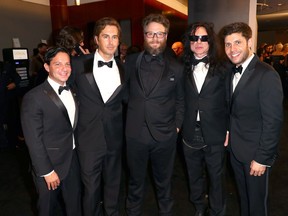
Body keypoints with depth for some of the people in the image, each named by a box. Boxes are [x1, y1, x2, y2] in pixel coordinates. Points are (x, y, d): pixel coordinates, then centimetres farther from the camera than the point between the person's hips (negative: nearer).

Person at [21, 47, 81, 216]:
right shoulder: (34, 97, -18)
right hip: (49, 164, -5)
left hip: (73, 160, 5)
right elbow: (33, 140, -17)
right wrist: (46, 171, -15)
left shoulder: (72, 92, 3)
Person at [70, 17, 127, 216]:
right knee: (91, 187, 13)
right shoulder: (79, 64, -6)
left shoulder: (122, 68, 2)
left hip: (115, 138, 3)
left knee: (113, 184, 20)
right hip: (89, 138, -2)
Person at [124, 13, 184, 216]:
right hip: (135, 133, 1)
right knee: (135, 181, 19)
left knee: (164, 181, 19)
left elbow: (180, 100, 6)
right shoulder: (131, 62, 0)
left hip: (165, 135, 0)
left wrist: (177, 126, 2)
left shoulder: (176, 67, -1)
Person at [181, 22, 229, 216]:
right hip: (190, 134, 2)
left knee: (216, 176, 13)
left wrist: (228, 130, -2)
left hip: (214, 134, -2)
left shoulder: (221, 70, -2)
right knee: (194, 176, 18)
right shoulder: (183, 69, 2)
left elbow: (228, 103, 0)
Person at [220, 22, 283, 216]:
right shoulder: (233, 72, 5)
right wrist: (229, 133, -1)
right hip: (236, 149, 7)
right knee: (243, 196, 24)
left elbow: (273, 121, -21)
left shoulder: (267, 75, -20)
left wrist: (262, 158, -18)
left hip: (255, 153, -6)